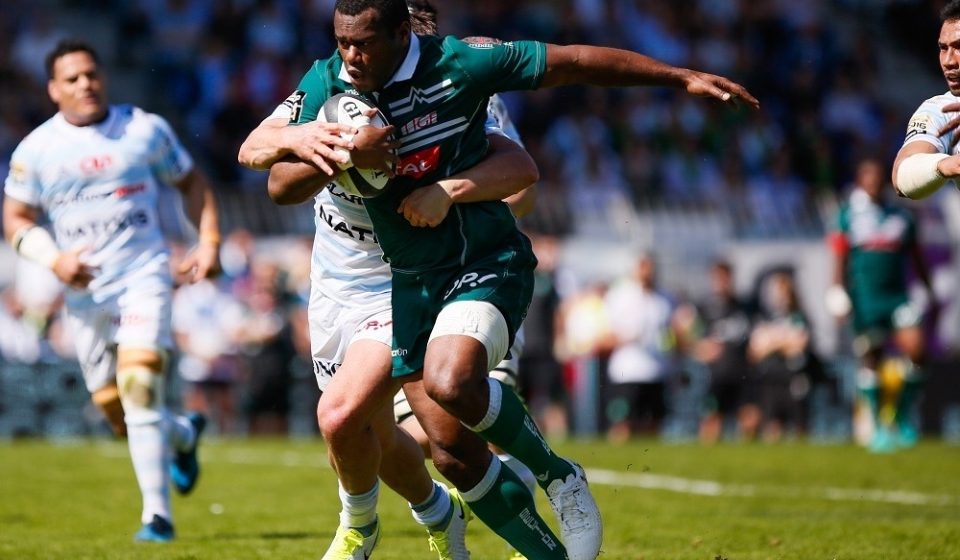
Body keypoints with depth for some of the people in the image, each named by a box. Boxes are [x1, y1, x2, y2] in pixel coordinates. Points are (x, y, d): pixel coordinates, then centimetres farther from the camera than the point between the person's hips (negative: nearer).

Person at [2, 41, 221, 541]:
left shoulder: (145, 129, 2)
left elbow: (191, 182, 13)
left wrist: (209, 243, 2)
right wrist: (53, 259, -11)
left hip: (143, 276, -2)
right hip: (83, 290, 2)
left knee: (138, 384, -22)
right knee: (118, 414, 4)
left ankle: (157, 513, -15)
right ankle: (184, 434, 38)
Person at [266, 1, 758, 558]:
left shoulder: (458, 63, -15)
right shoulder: (324, 85, -5)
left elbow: (572, 62, -9)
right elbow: (281, 185, -7)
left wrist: (682, 77, -7)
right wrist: (343, 153, -27)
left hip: (488, 262, -5)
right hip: (411, 281, 5)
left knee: (450, 381, -32)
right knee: (454, 452, 0)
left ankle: (556, 473, -5)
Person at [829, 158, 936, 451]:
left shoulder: (901, 216, 12)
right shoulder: (849, 214, 4)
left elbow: (917, 258, 18)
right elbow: (840, 257, 3)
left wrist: (930, 293, 17)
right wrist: (839, 290, -7)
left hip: (897, 294, 2)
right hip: (865, 297, -2)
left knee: (916, 349, -16)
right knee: (870, 360, 1)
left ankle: (903, 416, 2)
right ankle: (878, 427, 12)